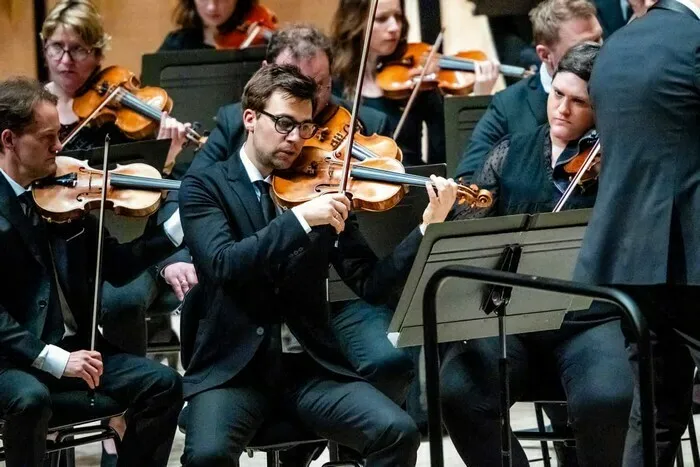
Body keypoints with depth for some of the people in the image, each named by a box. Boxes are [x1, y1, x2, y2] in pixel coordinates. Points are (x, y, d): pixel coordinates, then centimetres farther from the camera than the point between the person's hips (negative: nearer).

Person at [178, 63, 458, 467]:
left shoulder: (321, 187, 9)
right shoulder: (206, 187, 1)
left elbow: (372, 284, 2)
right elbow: (223, 264, -18)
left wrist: (429, 227, -12)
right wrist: (301, 217, -27)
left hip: (311, 364, 3)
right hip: (232, 366, -3)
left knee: (399, 433, -20)